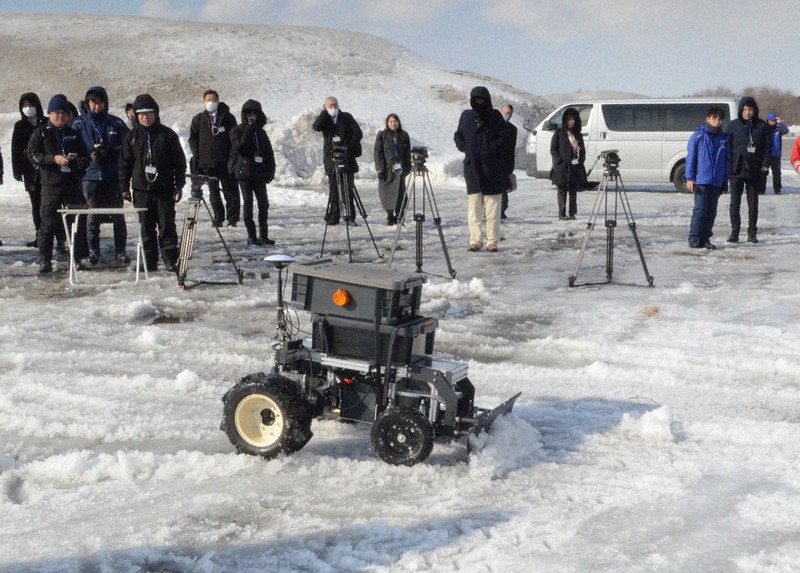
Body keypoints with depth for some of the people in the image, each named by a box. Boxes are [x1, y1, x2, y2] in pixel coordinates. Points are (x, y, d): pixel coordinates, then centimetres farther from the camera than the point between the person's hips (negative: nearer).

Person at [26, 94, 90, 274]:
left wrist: (75, 160, -7)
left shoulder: (74, 134, 15)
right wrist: (53, 158, -16)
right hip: (51, 184, -3)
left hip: (73, 184, 3)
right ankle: (44, 259, 2)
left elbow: (85, 157, 16)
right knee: (48, 222, -4)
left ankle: (79, 257, 14)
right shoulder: (41, 133, 6)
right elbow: (32, 154, -4)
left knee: (78, 221, 5)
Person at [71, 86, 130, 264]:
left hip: (114, 176, 0)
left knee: (118, 215, 2)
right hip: (91, 176, 0)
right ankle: (93, 251, 10)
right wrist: (90, 155, -12)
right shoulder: (79, 124, 7)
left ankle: (120, 250, 11)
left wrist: (110, 151, -13)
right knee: (93, 216, 0)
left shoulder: (116, 123, 7)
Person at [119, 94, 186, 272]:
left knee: (166, 226, 0)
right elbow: (124, 163, 9)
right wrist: (124, 187, 4)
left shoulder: (167, 135, 1)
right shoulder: (132, 137, 7)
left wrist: (179, 186, -1)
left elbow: (180, 162, 3)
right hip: (141, 189, 2)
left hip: (164, 188, -2)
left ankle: (170, 260, 5)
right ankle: (149, 261, 12)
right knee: (146, 227, 6)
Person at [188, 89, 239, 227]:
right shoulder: (198, 119, 9)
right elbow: (192, 138, 14)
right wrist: (197, 154, 1)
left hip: (225, 162, -2)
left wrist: (232, 157, -7)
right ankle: (218, 218, 14)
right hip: (207, 162, 2)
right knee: (213, 192, 7)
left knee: (230, 190, -1)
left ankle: (232, 219, 4)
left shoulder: (227, 117, 2)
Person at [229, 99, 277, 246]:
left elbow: (269, 153, 15)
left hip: (259, 173, 5)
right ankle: (251, 236, 3)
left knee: (264, 204, 4)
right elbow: (239, 147, -19)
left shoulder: (260, 132, 14)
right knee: (248, 203, -2)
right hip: (244, 172, -5)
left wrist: (270, 171, 5)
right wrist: (249, 129, -21)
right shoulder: (237, 130, -1)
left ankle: (263, 235, 13)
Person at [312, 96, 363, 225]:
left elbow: (358, 133, 0)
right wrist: (325, 112, -9)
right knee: (333, 189, -2)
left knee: (348, 189, -4)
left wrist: (349, 147, -10)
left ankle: (350, 217, -1)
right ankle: (333, 217, 1)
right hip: (331, 157, 1)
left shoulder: (346, 117, 8)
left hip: (347, 157, -1)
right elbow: (316, 127, -12)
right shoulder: (324, 120, 10)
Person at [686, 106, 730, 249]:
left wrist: (725, 181, 10)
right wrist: (690, 178, -9)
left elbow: (727, 161, 15)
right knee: (700, 209, -9)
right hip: (700, 180, -4)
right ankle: (694, 238, -3)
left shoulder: (724, 138, 11)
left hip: (717, 182, 5)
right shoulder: (698, 136, -1)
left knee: (711, 211, 6)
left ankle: (705, 238, 13)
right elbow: (690, 157, -3)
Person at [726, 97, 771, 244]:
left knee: (753, 203, 9)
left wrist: (765, 164, -6)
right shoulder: (733, 125, 1)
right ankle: (734, 232, 5)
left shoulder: (761, 125, 2)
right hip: (737, 170, 0)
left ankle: (752, 233, 16)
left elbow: (768, 146, 4)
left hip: (754, 171, 1)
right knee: (735, 202, -2)